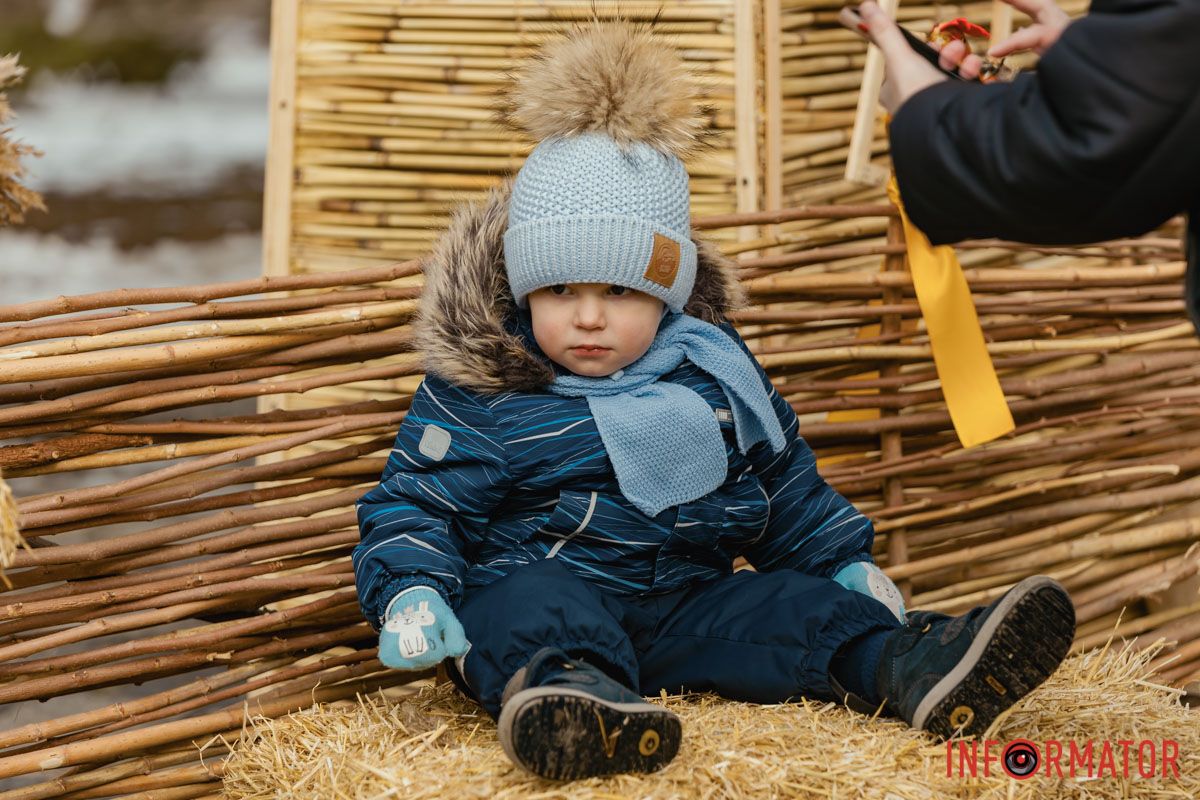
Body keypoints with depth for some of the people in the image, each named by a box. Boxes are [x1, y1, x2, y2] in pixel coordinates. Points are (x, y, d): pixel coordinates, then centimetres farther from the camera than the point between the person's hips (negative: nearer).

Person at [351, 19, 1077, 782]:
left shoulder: (716, 370, 10)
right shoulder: (481, 396, -3)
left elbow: (784, 480, 23)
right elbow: (413, 503, -1)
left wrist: (847, 560, 18)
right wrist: (411, 592, -20)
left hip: (685, 601, 5)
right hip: (540, 585, -4)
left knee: (799, 605, -14)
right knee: (536, 612, -36)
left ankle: (914, 668, -34)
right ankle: (569, 691, -66)